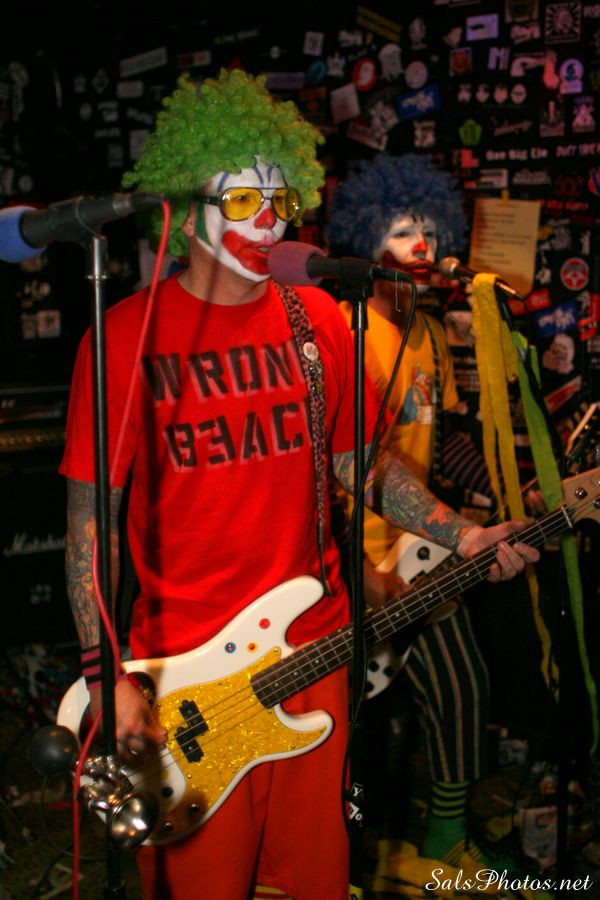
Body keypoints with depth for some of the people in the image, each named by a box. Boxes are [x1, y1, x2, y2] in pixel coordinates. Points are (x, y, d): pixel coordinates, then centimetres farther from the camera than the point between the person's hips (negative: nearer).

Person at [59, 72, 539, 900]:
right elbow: (89, 515, -9)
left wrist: (459, 535, -1)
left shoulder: (317, 320, 4)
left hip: (313, 645, 4)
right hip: (185, 668, -4)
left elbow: (359, 461, 12)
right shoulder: (127, 335, -10)